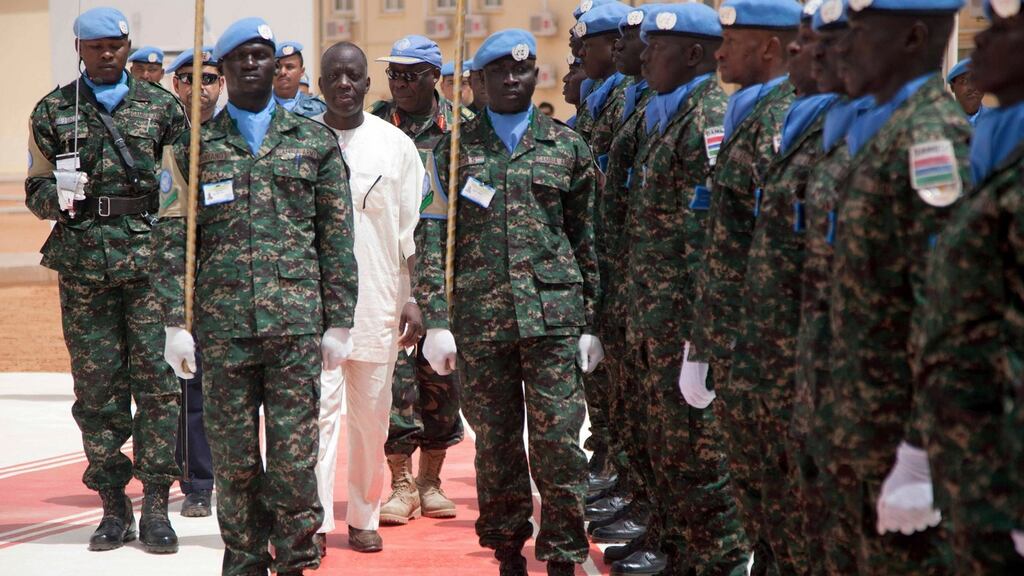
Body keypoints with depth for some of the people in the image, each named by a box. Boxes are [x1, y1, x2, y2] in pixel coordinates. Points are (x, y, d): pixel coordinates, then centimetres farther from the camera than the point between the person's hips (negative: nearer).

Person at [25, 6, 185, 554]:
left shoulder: (160, 105, 9)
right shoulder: (53, 112, 10)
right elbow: (36, 191, 10)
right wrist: (58, 195, -11)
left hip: (151, 258, -1)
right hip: (82, 260, 1)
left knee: (157, 379, -5)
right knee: (96, 387, 2)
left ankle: (155, 507, 0)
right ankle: (113, 505, 10)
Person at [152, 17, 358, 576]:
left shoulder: (315, 142, 9)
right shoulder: (194, 147, 9)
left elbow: (337, 240, 8)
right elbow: (170, 241, 6)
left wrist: (338, 322, 3)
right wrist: (175, 323, -2)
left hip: (296, 320, -1)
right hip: (222, 324, 1)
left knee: (294, 452, -2)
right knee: (233, 453, 5)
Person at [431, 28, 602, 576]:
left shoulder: (566, 146, 9)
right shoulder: (455, 146, 8)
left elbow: (588, 240, 10)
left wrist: (592, 321, 5)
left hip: (554, 312, -1)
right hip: (480, 317, 1)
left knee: (558, 438, -5)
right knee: (495, 439, 6)